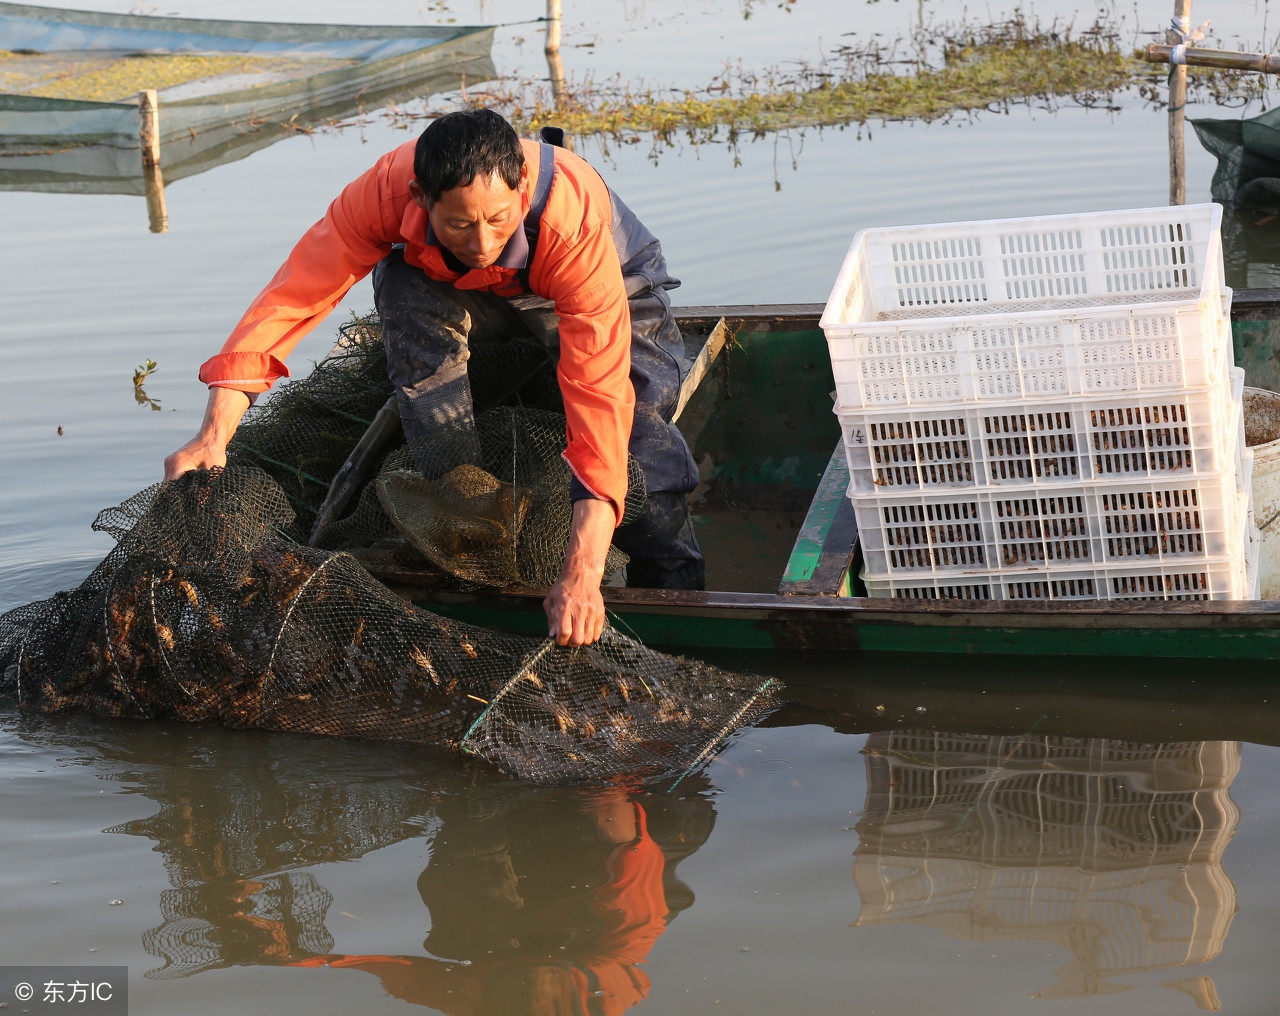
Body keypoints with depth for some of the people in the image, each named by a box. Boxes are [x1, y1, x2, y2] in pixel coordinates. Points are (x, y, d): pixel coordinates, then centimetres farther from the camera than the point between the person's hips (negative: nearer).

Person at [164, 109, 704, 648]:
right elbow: (291, 297, -33)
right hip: (480, 298, 3)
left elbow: (600, 396, -48)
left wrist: (581, 573, -56)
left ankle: (673, 595, -4)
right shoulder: (389, 189, -35)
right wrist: (214, 436, -45)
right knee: (402, 286, -30)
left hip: (611, 293, -2)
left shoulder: (574, 220, -43)